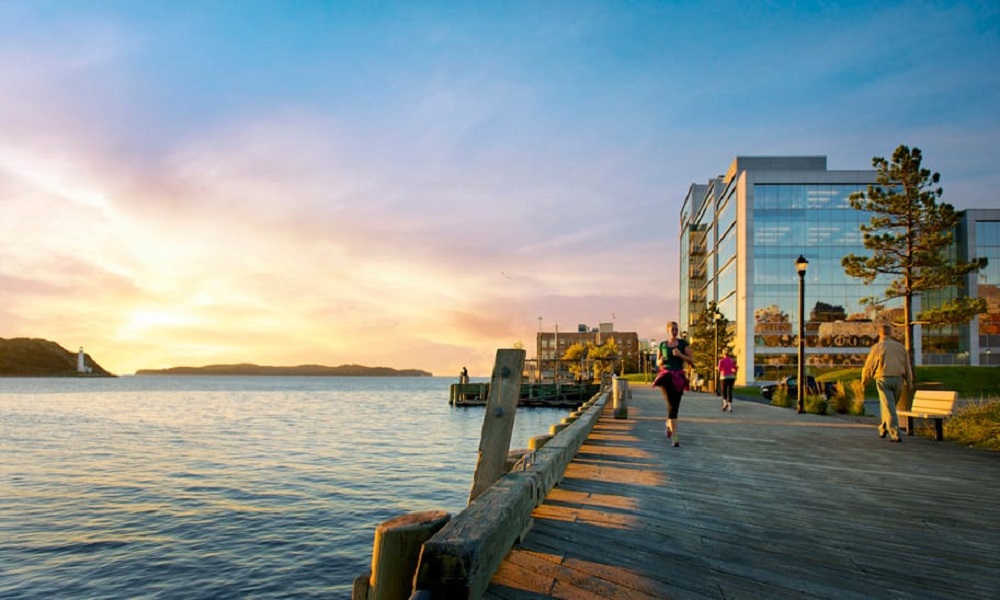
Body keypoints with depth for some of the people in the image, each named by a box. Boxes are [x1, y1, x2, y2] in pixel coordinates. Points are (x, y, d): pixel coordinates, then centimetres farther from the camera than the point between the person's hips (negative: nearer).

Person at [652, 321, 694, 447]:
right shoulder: (662, 345, 9)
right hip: (666, 375, 0)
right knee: (672, 404, -14)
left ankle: (669, 424, 34)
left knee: (674, 405, 3)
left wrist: (680, 355, -15)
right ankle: (675, 437, -12)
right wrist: (661, 360, -7)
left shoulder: (683, 343, 4)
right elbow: (658, 363, 17)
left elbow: (691, 361, 1)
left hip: (678, 376, 0)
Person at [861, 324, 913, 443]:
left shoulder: (877, 347, -5)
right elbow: (907, 367, 10)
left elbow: (869, 366, -3)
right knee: (889, 406, 19)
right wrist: (909, 383, 16)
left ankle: (895, 435, -11)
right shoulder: (901, 347, 8)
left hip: (884, 379, -4)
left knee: (889, 407, -5)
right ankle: (883, 429, 31)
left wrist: (864, 380, 11)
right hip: (898, 380, 5)